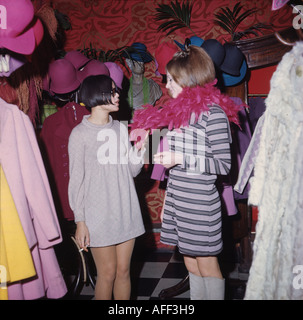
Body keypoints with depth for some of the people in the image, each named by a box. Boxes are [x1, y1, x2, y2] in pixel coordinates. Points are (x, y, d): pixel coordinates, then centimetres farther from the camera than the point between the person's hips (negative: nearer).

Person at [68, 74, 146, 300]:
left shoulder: (120, 128, 9)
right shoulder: (80, 134, -6)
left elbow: (132, 170, 9)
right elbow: (76, 180, -5)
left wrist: (140, 149, -9)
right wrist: (80, 221, -8)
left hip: (126, 211, 5)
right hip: (99, 214, -4)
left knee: (124, 271, 11)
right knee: (108, 273, 3)